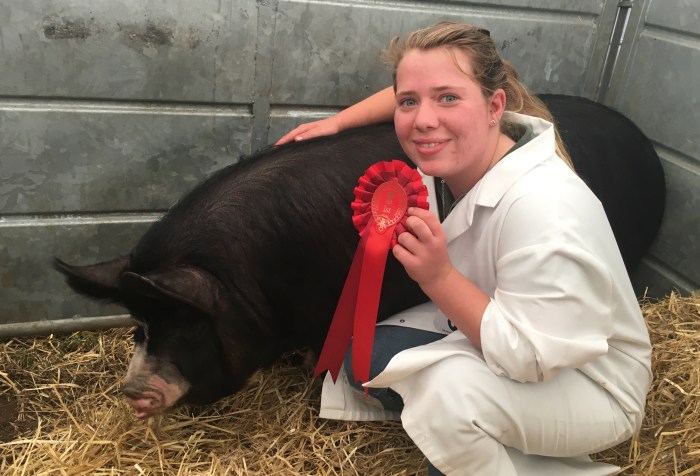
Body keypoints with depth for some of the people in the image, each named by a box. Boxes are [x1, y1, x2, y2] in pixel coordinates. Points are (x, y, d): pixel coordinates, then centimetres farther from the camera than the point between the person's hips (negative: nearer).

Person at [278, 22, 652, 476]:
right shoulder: (452, 152, -13)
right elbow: (409, 93, 10)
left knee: (447, 384, -36)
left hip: (590, 383, -8)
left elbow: (530, 357, -31)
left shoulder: (544, 208, -36)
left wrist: (438, 277, -36)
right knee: (363, 361, -6)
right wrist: (335, 123, 3)